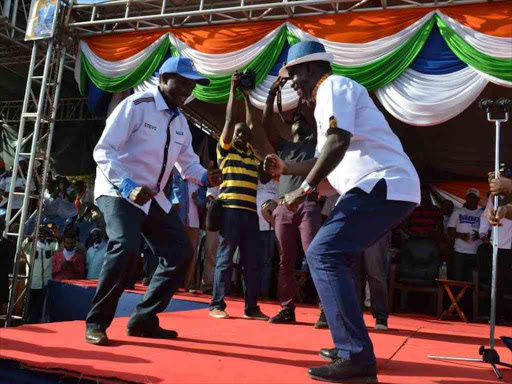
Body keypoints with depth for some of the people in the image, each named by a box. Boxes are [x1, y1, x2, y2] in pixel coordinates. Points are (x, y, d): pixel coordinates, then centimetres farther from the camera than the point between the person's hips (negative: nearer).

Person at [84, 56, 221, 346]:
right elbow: (103, 151, -19)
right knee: (127, 248, -29)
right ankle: (97, 323, -10)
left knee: (180, 251, 2)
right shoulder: (135, 105, -14)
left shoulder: (180, 120, 11)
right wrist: (128, 186, -34)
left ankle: (144, 320, 13)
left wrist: (205, 177, -10)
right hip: (119, 191, -8)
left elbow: (187, 161, 13)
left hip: (153, 196, 8)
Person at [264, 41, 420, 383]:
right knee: (339, 256, 19)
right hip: (389, 189, 11)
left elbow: (339, 142, -21)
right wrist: (286, 168, 28)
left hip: (382, 186, -11)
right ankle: (351, 346, 26)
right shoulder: (332, 93, 28)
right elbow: (326, 160, 32)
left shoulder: (333, 85, -3)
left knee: (323, 254, -16)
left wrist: (305, 188, -18)